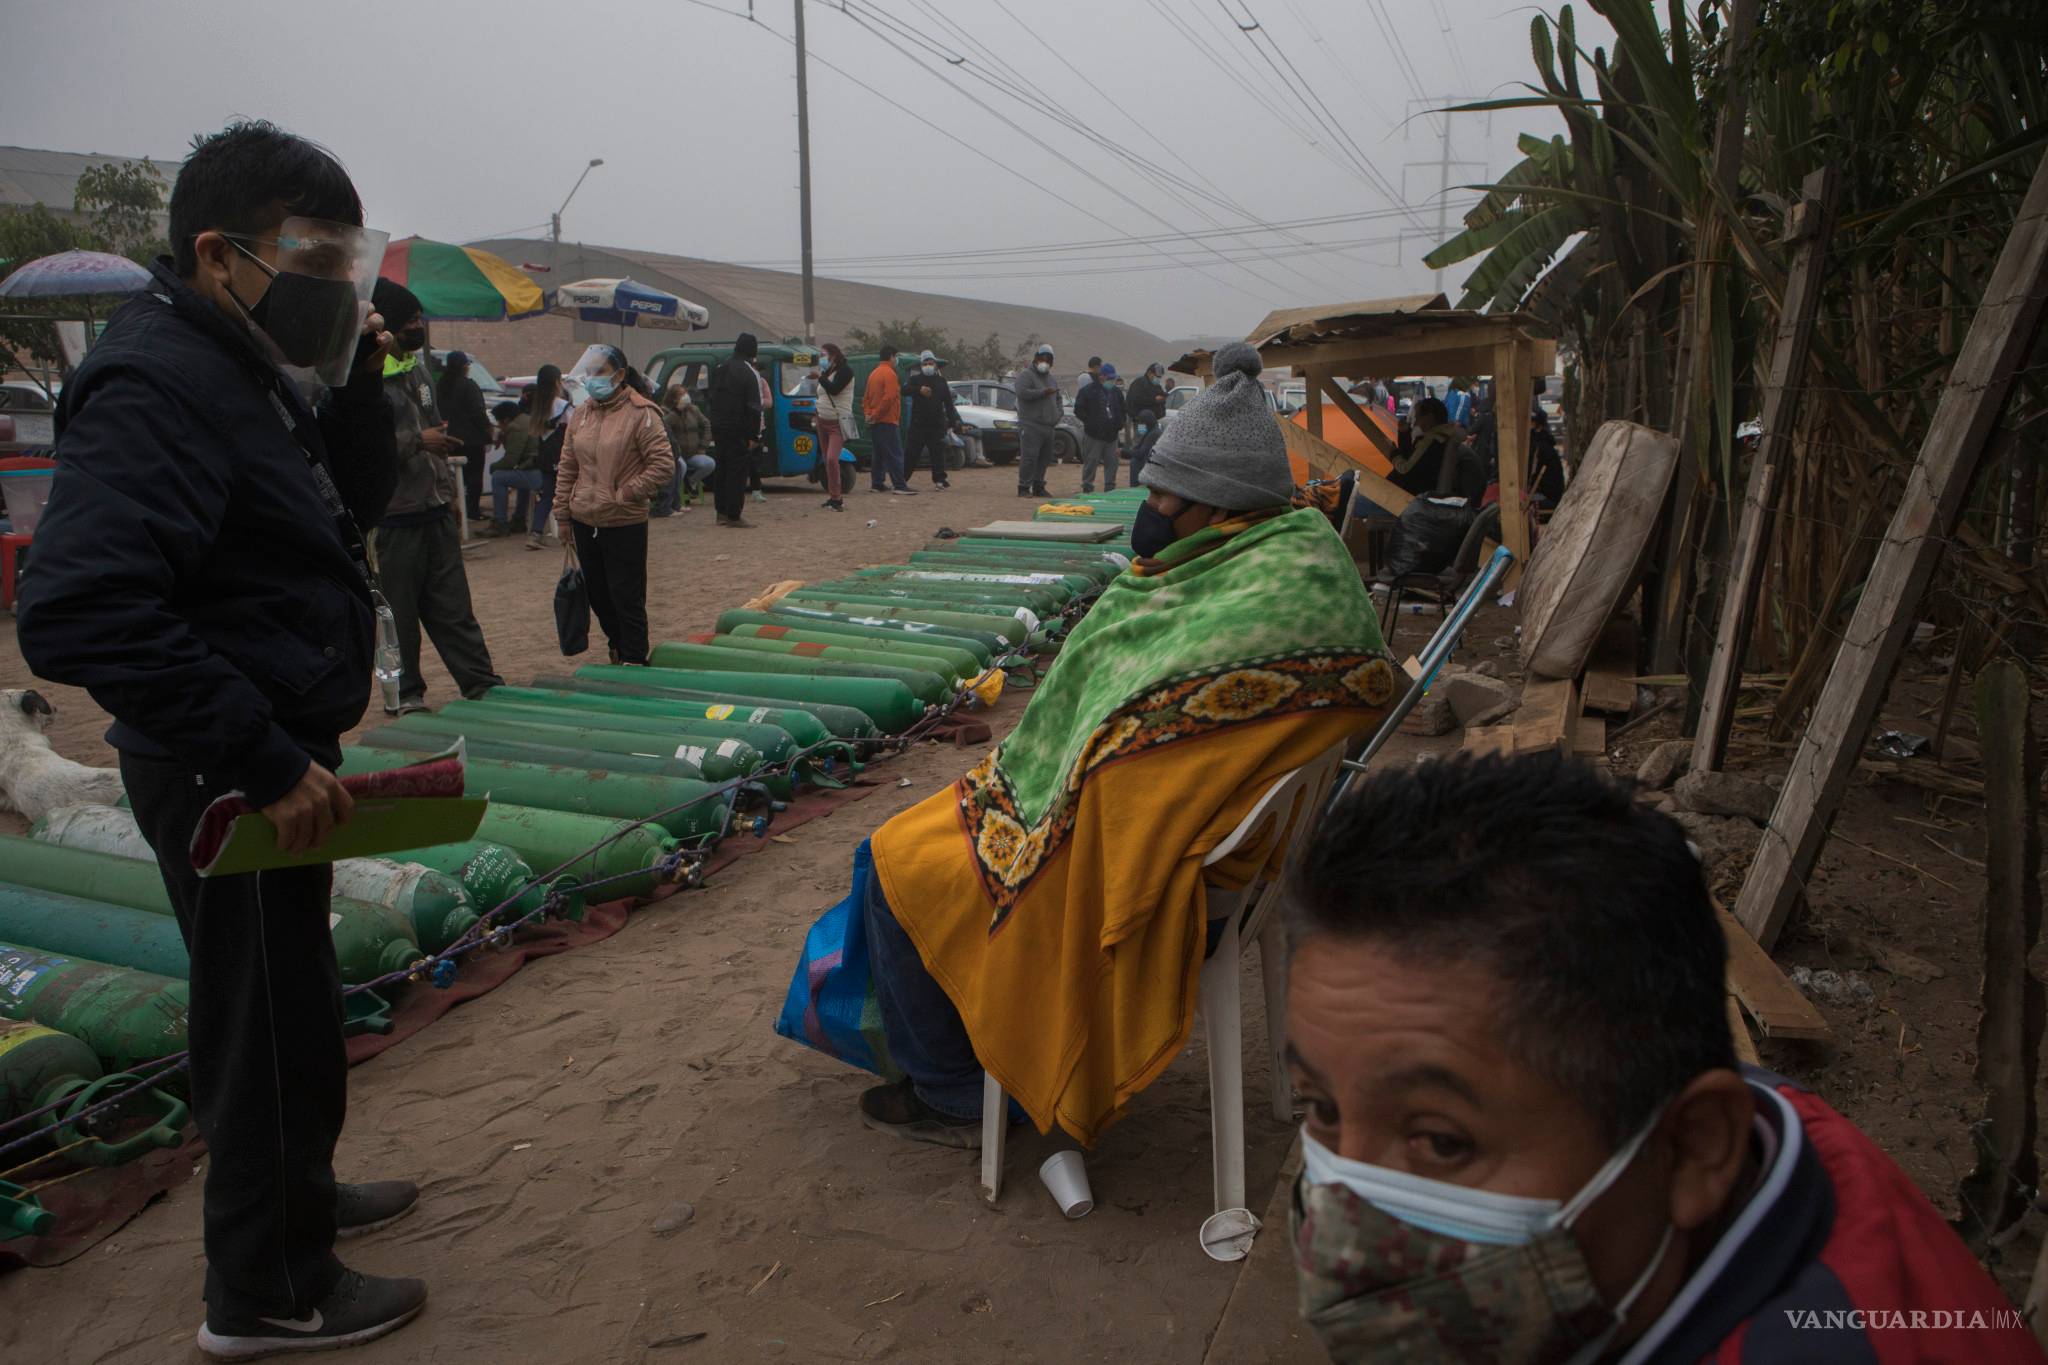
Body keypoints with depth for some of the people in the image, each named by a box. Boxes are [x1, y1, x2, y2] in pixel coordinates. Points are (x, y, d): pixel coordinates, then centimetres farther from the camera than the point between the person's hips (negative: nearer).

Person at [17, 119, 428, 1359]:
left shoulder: (245, 371, 8)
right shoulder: (157, 386, -23)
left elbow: (356, 502, 16)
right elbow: (79, 611, -33)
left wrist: (358, 387, -2)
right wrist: (265, 762, -31)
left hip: (274, 755, 10)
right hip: (225, 776, -10)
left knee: (285, 1000, 25)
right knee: (274, 1018, 5)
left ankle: (296, 1189, 47)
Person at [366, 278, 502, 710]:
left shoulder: (417, 366, 15)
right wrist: (419, 441, -19)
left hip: (435, 510, 8)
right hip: (397, 516, -8)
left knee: (454, 605, 11)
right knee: (401, 610, 4)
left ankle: (482, 684, 15)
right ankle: (406, 694, 16)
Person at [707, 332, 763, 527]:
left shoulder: (720, 370, 12)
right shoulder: (749, 373, -13)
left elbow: (713, 399, 16)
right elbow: (754, 407, -16)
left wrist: (714, 427, 19)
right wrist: (752, 435, -13)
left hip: (718, 428, 7)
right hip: (738, 429, -7)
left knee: (722, 469, 14)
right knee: (737, 471, -4)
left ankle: (721, 513, 17)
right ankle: (733, 515, -5)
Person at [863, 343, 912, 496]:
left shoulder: (873, 373, 15)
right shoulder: (889, 374, -12)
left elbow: (866, 397, 17)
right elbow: (889, 398, -21)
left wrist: (868, 413, 8)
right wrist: (876, 415, -15)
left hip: (875, 422, 9)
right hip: (887, 421, -9)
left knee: (878, 454, 14)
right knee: (895, 454, -10)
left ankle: (877, 483, 16)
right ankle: (899, 485, -14)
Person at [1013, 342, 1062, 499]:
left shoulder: (1051, 379, 22)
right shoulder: (1026, 375, -3)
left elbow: (1059, 397, 32)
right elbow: (1022, 392, -20)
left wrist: (1059, 411, 14)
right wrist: (1043, 392, -18)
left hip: (1049, 426, 8)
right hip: (1031, 425, -8)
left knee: (1044, 458, 10)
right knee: (1029, 456, -13)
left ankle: (1038, 487, 18)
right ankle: (1024, 488, -10)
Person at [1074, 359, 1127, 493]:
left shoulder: (1117, 392, 14)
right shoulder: (1088, 391, -5)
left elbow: (1122, 410, 25)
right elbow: (1078, 410, -9)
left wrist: (1119, 425, 11)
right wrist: (1090, 422, -11)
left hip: (1112, 434, 6)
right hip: (1094, 434, -6)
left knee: (1112, 461, 5)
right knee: (1091, 461, -4)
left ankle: (1110, 487, 11)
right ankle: (1087, 487, 3)